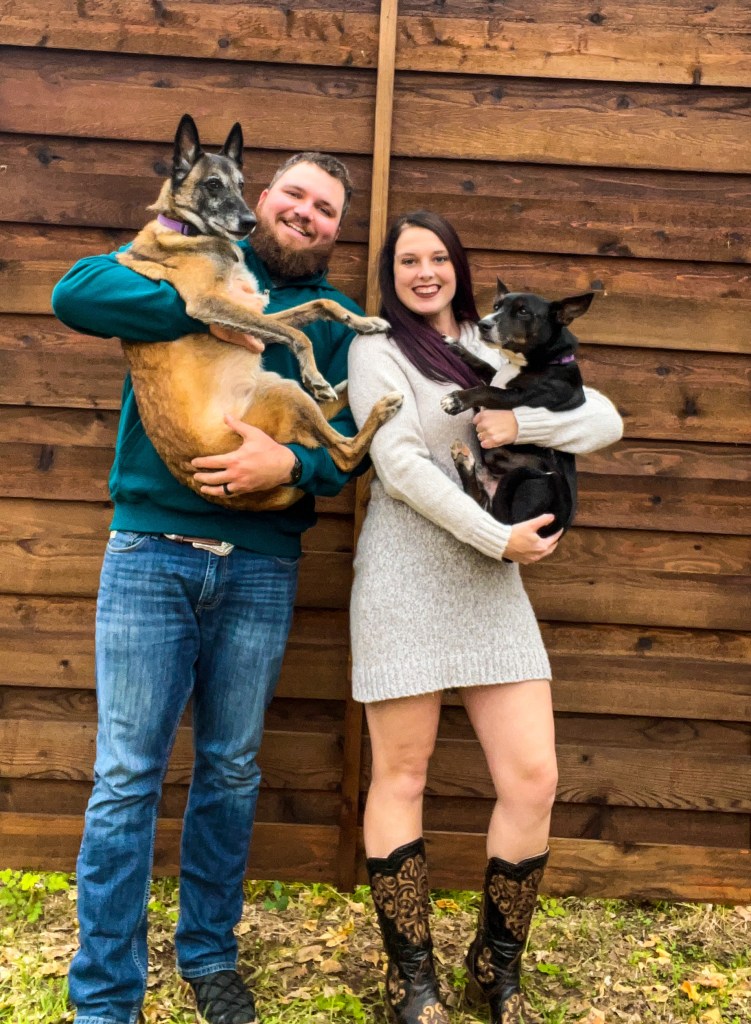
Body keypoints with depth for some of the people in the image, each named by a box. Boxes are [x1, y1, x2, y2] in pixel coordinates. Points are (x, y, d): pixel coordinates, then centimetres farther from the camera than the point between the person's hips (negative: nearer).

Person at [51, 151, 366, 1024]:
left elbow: (351, 433, 1)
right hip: (152, 549, -2)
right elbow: (76, 291, -8)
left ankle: (209, 953, 34)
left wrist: (291, 462, -19)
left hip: (260, 565, 2)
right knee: (127, 773, 1)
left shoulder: (337, 318, 11)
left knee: (231, 768, 13)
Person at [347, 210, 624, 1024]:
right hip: (406, 582, -4)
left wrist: (521, 424, -10)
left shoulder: (497, 350, 15)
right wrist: (499, 536, -12)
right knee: (401, 777, 4)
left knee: (533, 779, 1)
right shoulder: (378, 348, 2)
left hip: (492, 586, 4)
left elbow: (606, 420, 8)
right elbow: (399, 464, -11)